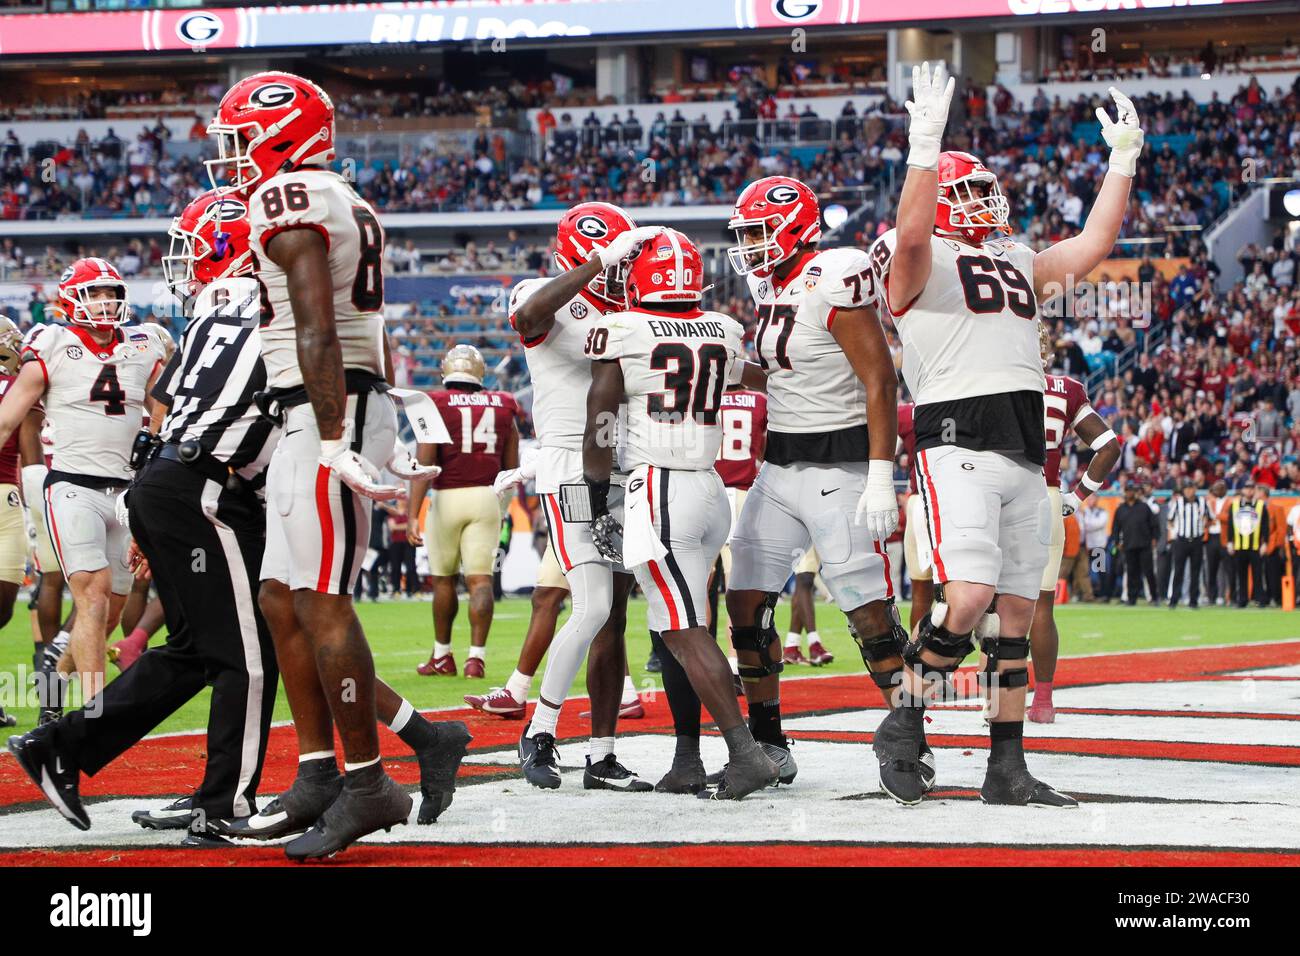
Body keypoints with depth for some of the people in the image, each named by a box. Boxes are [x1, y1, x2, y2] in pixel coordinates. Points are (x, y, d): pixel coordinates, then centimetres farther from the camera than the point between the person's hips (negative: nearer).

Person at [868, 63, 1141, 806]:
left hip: (1025, 457, 8)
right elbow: (912, 232, -22)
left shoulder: (1017, 264, 24)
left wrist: (1124, 160, 24)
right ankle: (904, 727, -5)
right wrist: (926, 149, -33)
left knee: (1016, 615, 6)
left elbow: (1093, 244, 26)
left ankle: (1008, 770, 9)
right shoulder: (918, 261, 0)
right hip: (958, 444, -7)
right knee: (969, 599, -21)